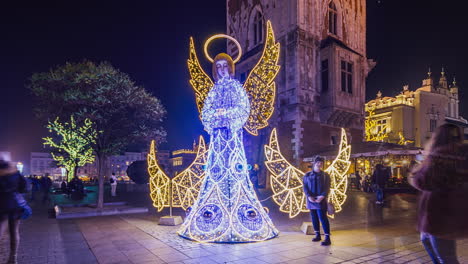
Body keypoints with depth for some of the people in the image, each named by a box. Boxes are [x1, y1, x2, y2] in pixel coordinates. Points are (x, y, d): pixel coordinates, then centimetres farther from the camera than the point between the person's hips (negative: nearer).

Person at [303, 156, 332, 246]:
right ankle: (317, 235, 24)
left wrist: (322, 196, -19)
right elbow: (305, 187, 3)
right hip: (311, 200, 3)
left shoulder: (325, 175, 4)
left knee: (323, 218, -8)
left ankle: (327, 238, -6)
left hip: (321, 200, -3)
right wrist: (309, 196, -13)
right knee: (314, 218, 11)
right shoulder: (307, 175, 9)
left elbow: (327, 187, -2)